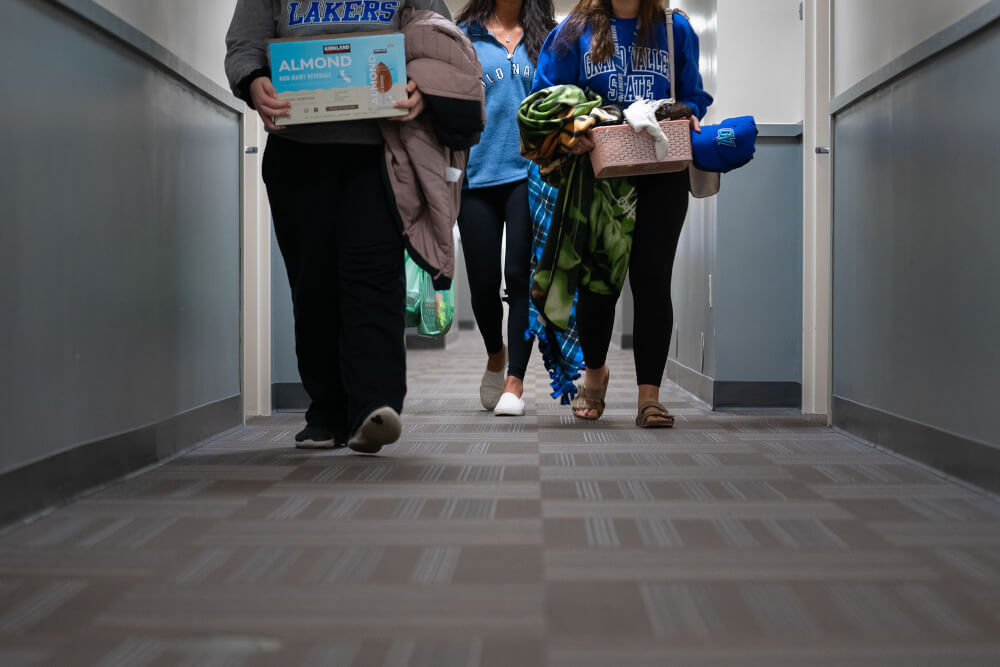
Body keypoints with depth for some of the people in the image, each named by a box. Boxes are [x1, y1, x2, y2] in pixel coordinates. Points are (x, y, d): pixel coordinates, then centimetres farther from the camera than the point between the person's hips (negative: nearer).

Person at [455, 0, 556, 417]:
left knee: (520, 275, -5)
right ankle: (495, 355, 33)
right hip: (477, 173, 1)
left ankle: (515, 382, 1)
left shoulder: (546, 37, 11)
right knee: (483, 281, 5)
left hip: (529, 173, 0)